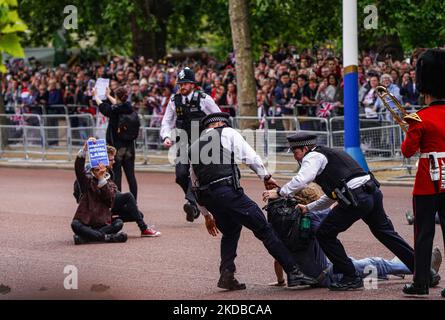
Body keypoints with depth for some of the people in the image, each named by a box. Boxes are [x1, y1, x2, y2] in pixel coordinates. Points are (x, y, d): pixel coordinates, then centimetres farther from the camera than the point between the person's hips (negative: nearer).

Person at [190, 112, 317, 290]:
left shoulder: (194, 147, 26)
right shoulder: (227, 133, 12)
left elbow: (195, 185, 28)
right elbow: (249, 156, 2)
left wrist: (206, 215, 34)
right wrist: (266, 176, 14)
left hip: (207, 197, 6)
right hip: (228, 191, -6)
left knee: (230, 232, 27)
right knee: (263, 229, -3)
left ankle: (226, 275, 11)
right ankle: (293, 272, -8)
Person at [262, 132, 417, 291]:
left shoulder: (313, 157, 3)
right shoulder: (328, 154, 32)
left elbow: (301, 180, -18)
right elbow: (331, 198, 36)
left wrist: (279, 193, -10)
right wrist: (308, 208, 34)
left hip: (357, 199, -9)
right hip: (373, 192, 9)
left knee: (325, 234, 1)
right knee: (385, 233, 21)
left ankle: (351, 277, 2)